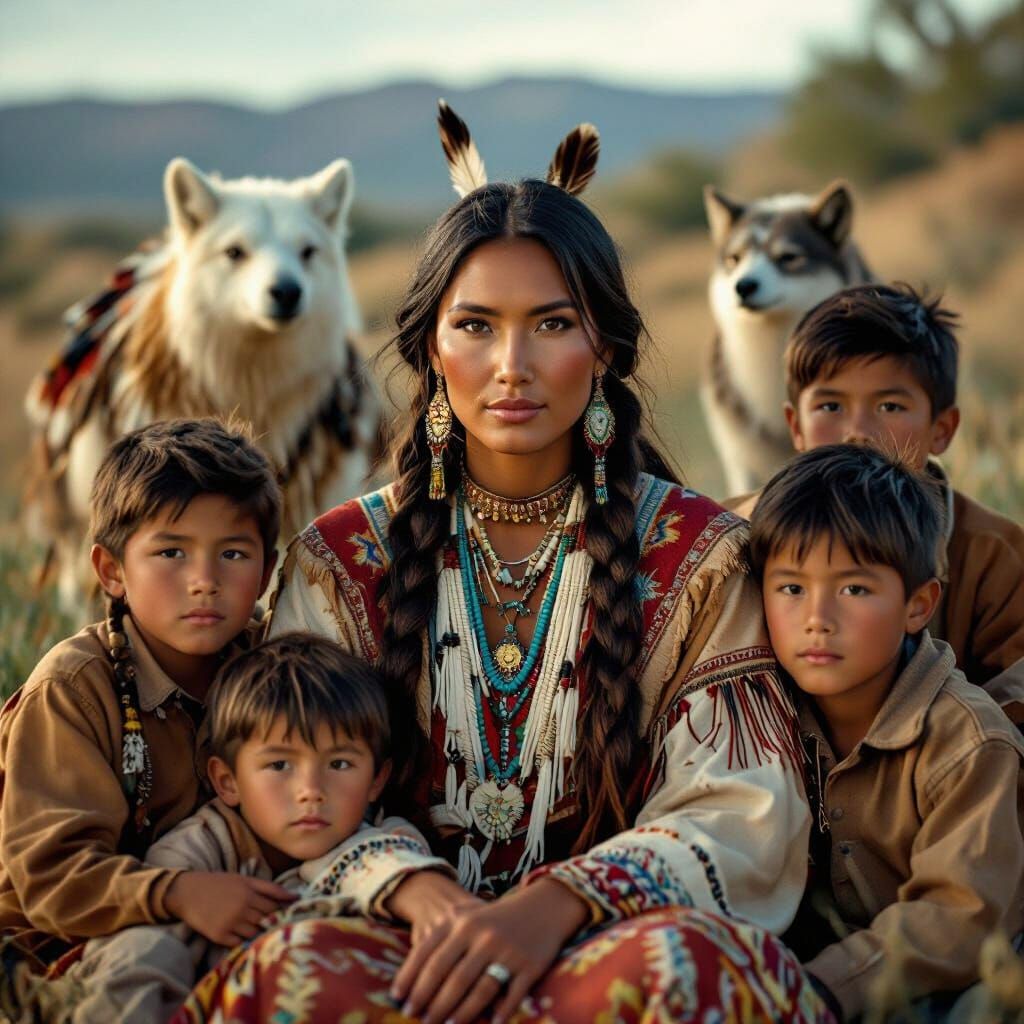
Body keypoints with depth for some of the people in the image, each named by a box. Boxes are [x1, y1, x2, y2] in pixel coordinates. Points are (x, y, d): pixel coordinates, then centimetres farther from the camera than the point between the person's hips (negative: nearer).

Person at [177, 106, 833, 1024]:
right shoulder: (342, 560, 9)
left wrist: (556, 903, -20)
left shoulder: (698, 556, 5)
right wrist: (414, 889, -17)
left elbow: (743, 813, -2)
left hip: (605, 937, 0)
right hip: (417, 942, 1)